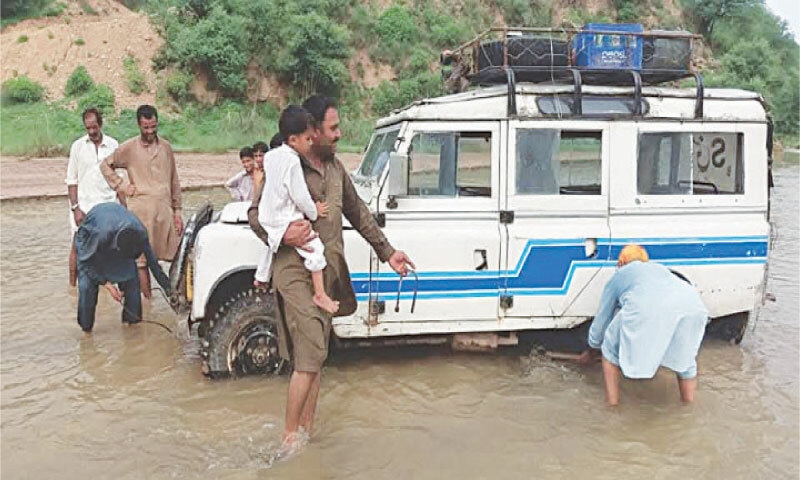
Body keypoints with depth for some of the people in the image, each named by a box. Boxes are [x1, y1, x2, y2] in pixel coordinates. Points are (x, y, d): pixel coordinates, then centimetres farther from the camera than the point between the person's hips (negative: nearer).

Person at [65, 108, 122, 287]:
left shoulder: (113, 145, 5)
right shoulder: (78, 146, 1)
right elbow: (71, 180, 2)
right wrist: (75, 207, -7)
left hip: (108, 205, 1)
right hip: (83, 205, -1)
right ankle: (72, 285, 12)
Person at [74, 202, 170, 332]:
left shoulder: (140, 233, -33)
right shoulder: (100, 235, -44)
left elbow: (152, 262, -19)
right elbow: (87, 263, -27)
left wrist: (168, 289, -15)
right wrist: (106, 283, -30)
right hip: (89, 236, -3)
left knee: (131, 277, -12)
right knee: (87, 284, -15)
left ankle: (132, 318, 4)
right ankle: (86, 325, 2)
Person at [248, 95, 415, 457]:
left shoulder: (335, 167, 13)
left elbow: (359, 214, 20)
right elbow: (255, 213, -7)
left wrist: (387, 252, 20)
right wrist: (283, 234, -26)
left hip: (328, 272, 7)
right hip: (296, 271, -7)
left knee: (314, 356, 12)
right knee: (311, 357, -12)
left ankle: (307, 431, 23)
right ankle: (290, 439, 1)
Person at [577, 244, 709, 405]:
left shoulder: (617, 277, 34)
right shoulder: (660, 268, 45)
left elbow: (601, 321, 40)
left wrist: (591, 352, 59)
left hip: (646, 309, -4)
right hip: (692, 306, 4)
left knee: (610, 350, 22)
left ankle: (612, 401, 20)